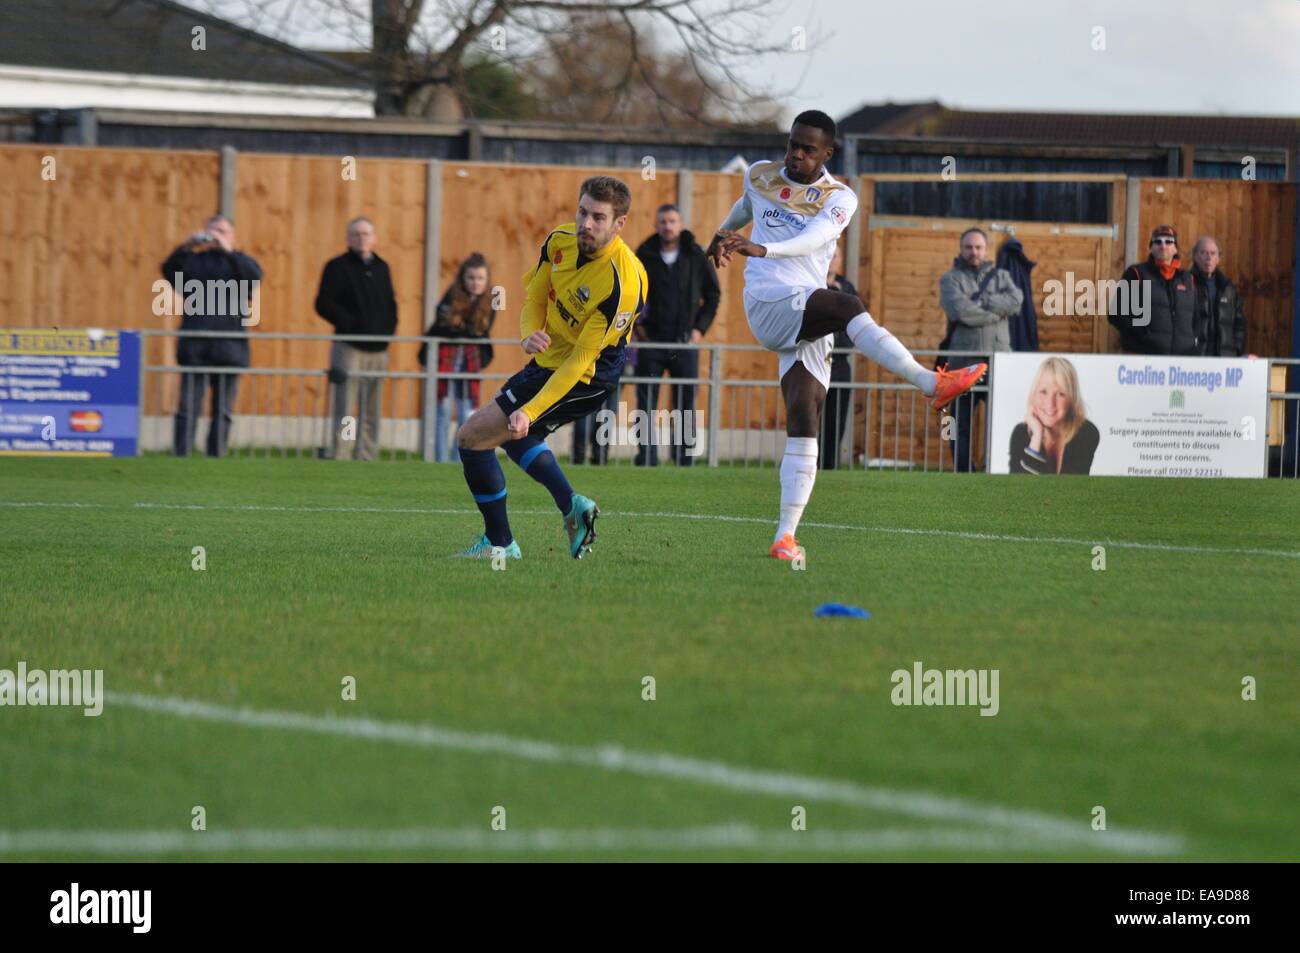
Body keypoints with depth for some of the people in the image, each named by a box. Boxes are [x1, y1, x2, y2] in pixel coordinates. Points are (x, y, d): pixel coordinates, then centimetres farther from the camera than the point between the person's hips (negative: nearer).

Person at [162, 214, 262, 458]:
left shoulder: (239, 261, 11)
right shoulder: (193, 260, 13)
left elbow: (254, 274, -10)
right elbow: (169, 271, -3)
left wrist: (228, 250, -16)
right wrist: (185, 247, -17)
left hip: (229, 348, 1)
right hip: (195, 348, 0)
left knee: (223, 410, 3)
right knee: (188, 407, -7)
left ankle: (216, 456, 8)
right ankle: (180, 455, -9)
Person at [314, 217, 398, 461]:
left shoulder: (381, 268, 16)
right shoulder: (338, 267, -1)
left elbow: (391, 304, 22)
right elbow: (323, 304, -8)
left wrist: (388, 327, 4)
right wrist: (350, 323, -14)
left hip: (378, 349, 6)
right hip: (349, 347, -6)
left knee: (372, 413, 6)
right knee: (344, 411, -10)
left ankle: (367, 459, 9)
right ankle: (338, 458, -12)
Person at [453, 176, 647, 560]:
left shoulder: (622, 282, -32)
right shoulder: (560, 242, -9)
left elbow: (582, 359, -29)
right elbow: (534, 298, 5)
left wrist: (530, 410, -32)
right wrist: (530, 335, -19)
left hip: (584, 379, -9)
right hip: (550, 357, 9)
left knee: (474, 436, -7)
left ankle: (499, 543, 4)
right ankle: (571, 505, 26)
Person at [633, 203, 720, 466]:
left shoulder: (696, 257, 1)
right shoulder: (644, 256, 1)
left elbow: (712, 294, 11)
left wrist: (700, 328, 2)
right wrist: (636, 323, 2)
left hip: (685, 342, 0)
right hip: (651, 341, 0)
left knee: (686, 405, 1)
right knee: (646, 404, -1)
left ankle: (685, 459, 6)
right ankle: (647, 457, 2)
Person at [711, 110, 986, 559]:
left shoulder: (839, 198, 2)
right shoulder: (761, 176, 11)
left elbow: (814, 237, -19)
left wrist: (763, 249, -36)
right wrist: (724, 233, 53)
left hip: (807, 320, 1)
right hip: (767, 307, -1)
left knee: (805, 426, -8)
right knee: (847, 306, -31)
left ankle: (786, 535, -8)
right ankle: (930, 382, -41)